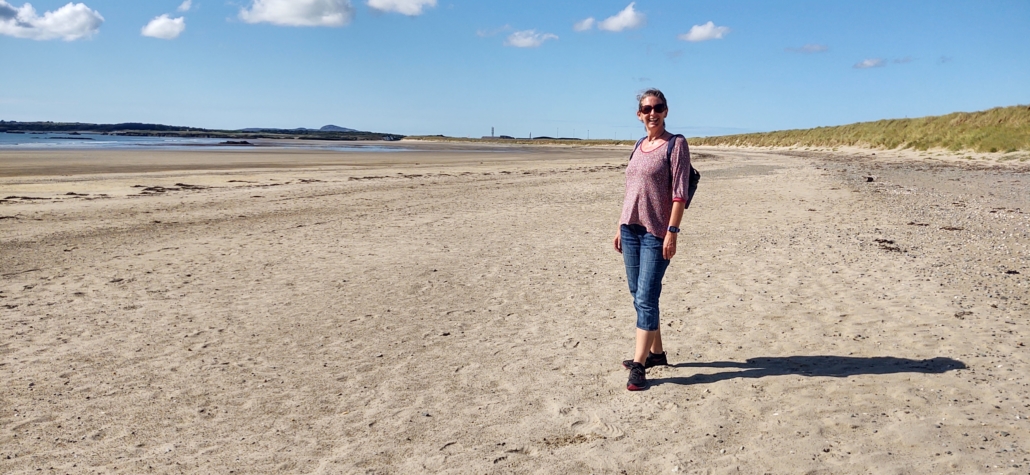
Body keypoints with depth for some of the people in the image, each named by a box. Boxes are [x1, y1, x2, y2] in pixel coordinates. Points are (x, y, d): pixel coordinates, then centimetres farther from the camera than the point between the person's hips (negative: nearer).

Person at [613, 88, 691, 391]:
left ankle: (639, 364, -2)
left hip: (656, 232, -7)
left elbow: (679, 193, -12)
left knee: (646, 298, -8)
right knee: (638, 296, 12)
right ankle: (656, 352, 25)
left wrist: (672, 232, -18)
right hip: (631, 229, 7)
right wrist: (620, 228, 16)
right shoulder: (639, 146, 13)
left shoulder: (676, 144, -5)